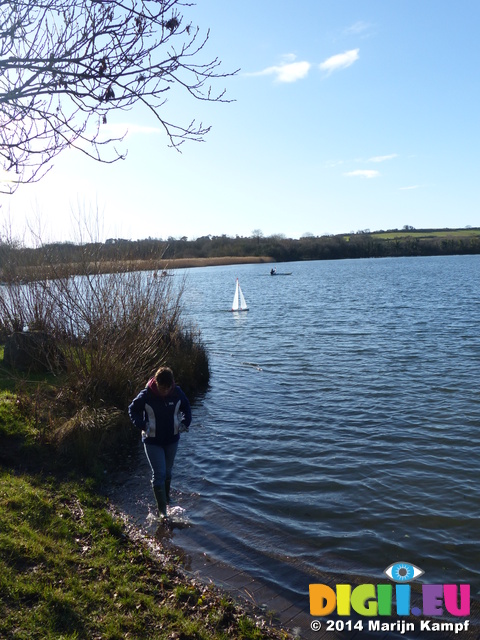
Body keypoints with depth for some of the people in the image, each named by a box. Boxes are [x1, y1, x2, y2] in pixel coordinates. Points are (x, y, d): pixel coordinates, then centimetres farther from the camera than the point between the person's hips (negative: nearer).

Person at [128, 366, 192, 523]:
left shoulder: (177, 392, -12)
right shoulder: (146, 395, -21)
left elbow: (186, 407, 6)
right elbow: (133, 410, -5)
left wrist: (185, 423, -6)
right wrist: (142, 425, -16)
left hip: (172, 439, 3)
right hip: (153, 441, -3)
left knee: (168, 471, 20)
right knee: (159, 474, -5)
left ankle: (166, 496, 44)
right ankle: (162, 510, 7)